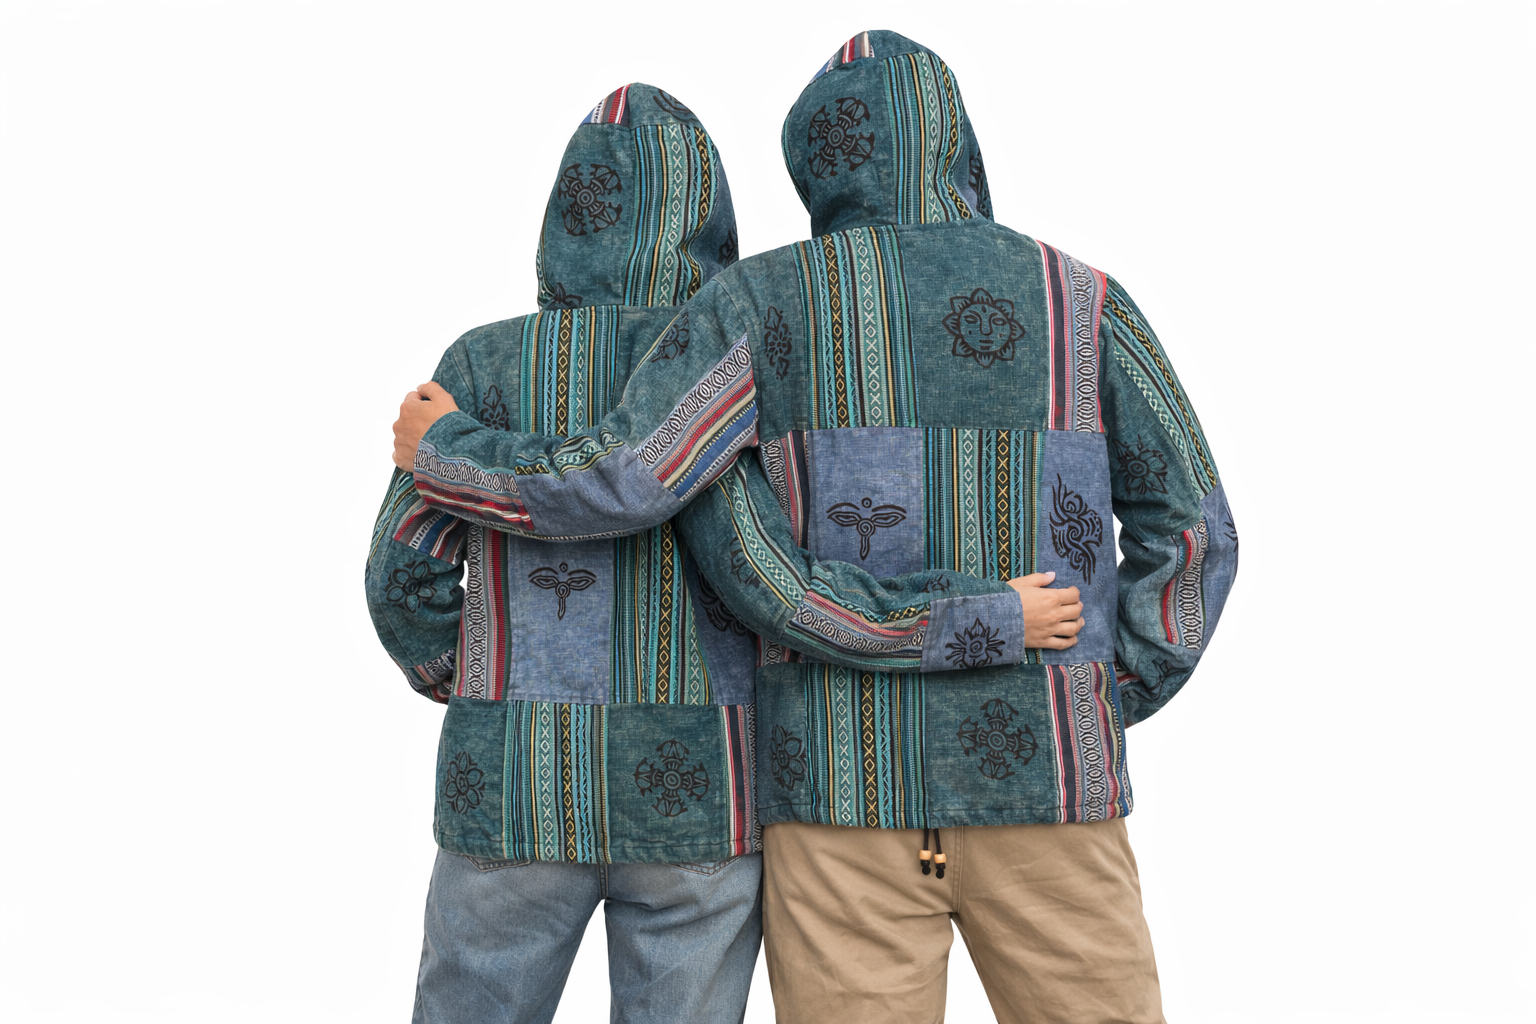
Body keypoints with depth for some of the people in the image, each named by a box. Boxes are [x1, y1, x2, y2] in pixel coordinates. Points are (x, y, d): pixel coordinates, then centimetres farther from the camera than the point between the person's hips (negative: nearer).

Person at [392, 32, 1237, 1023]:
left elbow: (613, 481, -10)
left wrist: (441, 452, 9)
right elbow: (1191, 528, -1)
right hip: (1037, 774, 0)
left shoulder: (760, 300, 0)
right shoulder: (1083, 299, 4)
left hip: (842, 777, 0)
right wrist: (1102, 714, 8)